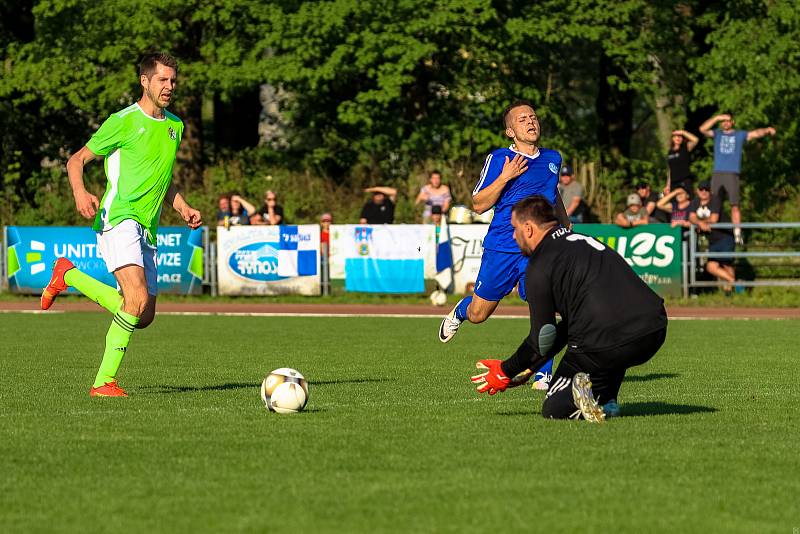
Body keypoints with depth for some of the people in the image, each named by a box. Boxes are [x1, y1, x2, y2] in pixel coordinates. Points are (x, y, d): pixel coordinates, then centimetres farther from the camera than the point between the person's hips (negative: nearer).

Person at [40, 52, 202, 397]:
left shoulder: (175, 126, 18)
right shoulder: (123, 121, -4)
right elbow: (76, 160, -1)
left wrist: (183, 208, 16)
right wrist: (80, 193, -21)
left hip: (147, 228, 8)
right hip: (119, 217, -8)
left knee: (144, 316, 9)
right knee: (138, 300, -27)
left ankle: (69, 276, 25)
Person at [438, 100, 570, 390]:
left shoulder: (553, 159, 12)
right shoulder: (498, 159, -3)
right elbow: (479, 204, -6)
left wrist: (566, 226, 29)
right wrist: (506, 176, -17)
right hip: (500, 247, -2)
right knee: (478, 314, 8)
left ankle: (543, 375, -9)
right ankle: (459, 312, 46)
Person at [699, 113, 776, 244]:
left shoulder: (740, 135, 12)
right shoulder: (717, 134, 15)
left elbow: (756, 133, 0)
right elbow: (703, 129, 1)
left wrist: (767, 130, -20)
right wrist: (717, 118, -5)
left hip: (732, 174, -2)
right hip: (717, 173, 2)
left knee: (734, 205, -7)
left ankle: (737, 234, -8)